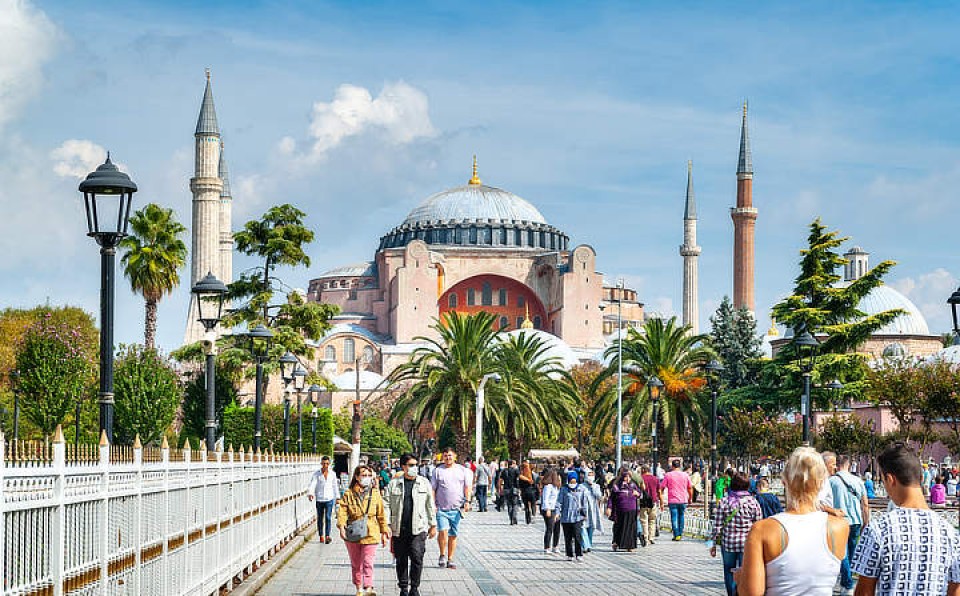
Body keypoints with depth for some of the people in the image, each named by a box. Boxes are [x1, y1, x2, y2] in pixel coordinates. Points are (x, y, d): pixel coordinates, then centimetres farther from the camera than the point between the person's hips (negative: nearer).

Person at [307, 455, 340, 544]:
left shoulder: (332, 474, 5)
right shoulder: (316, 474, -2)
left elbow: (335, 486, 15)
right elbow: (312, 484, -13)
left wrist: (337, 497, 18)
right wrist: (310, 493, -31)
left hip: (329, 499, 0)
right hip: (319, 499, 0)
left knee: (328, 517, -13)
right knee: (320, 518, 8)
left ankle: (327, 536, -16)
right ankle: (321, 536, 22)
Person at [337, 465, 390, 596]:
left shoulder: (375, 494, 4)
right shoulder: (349, 494, 1)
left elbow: (381, 515, 10)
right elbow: (342, 511, -6)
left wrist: (384, 532, 10)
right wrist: (341, 526, -23)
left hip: (370, 534, -1)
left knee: (368, 562, -12)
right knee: (356, 564, 12)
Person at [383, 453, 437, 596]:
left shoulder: (424, 483, 8)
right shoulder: (393, 484, 5)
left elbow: (430, 505, 12)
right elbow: (386, 505, 4)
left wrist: (433, 525, 11)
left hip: (418, 529, -1)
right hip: (399, 530, 1)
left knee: (417, 558, -11)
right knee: (401, 560, 7)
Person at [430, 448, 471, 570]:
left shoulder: (462, 470, 10)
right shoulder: (438, 471, 6)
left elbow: (467, 487, 10)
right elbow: (433, 489, 6)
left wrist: (467, 501, -2)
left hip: (456, 508, 2)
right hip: (441, 508, -2)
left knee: (453, 535, 5)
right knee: (443, 531, -18)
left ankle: (450, 559, 14)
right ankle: (442, 555, 0)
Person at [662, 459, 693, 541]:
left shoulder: (668, 475, -2)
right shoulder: (685, 475, 5)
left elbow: (662, 487, -2)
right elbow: (690, 488, 10)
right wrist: (690, 499, 23)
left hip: (672, 500, -2)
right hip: (683, 500, 2)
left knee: (674, 518, -1)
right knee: (681, 516, 16)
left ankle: (676, 535, -6)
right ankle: (680, 534, 19)